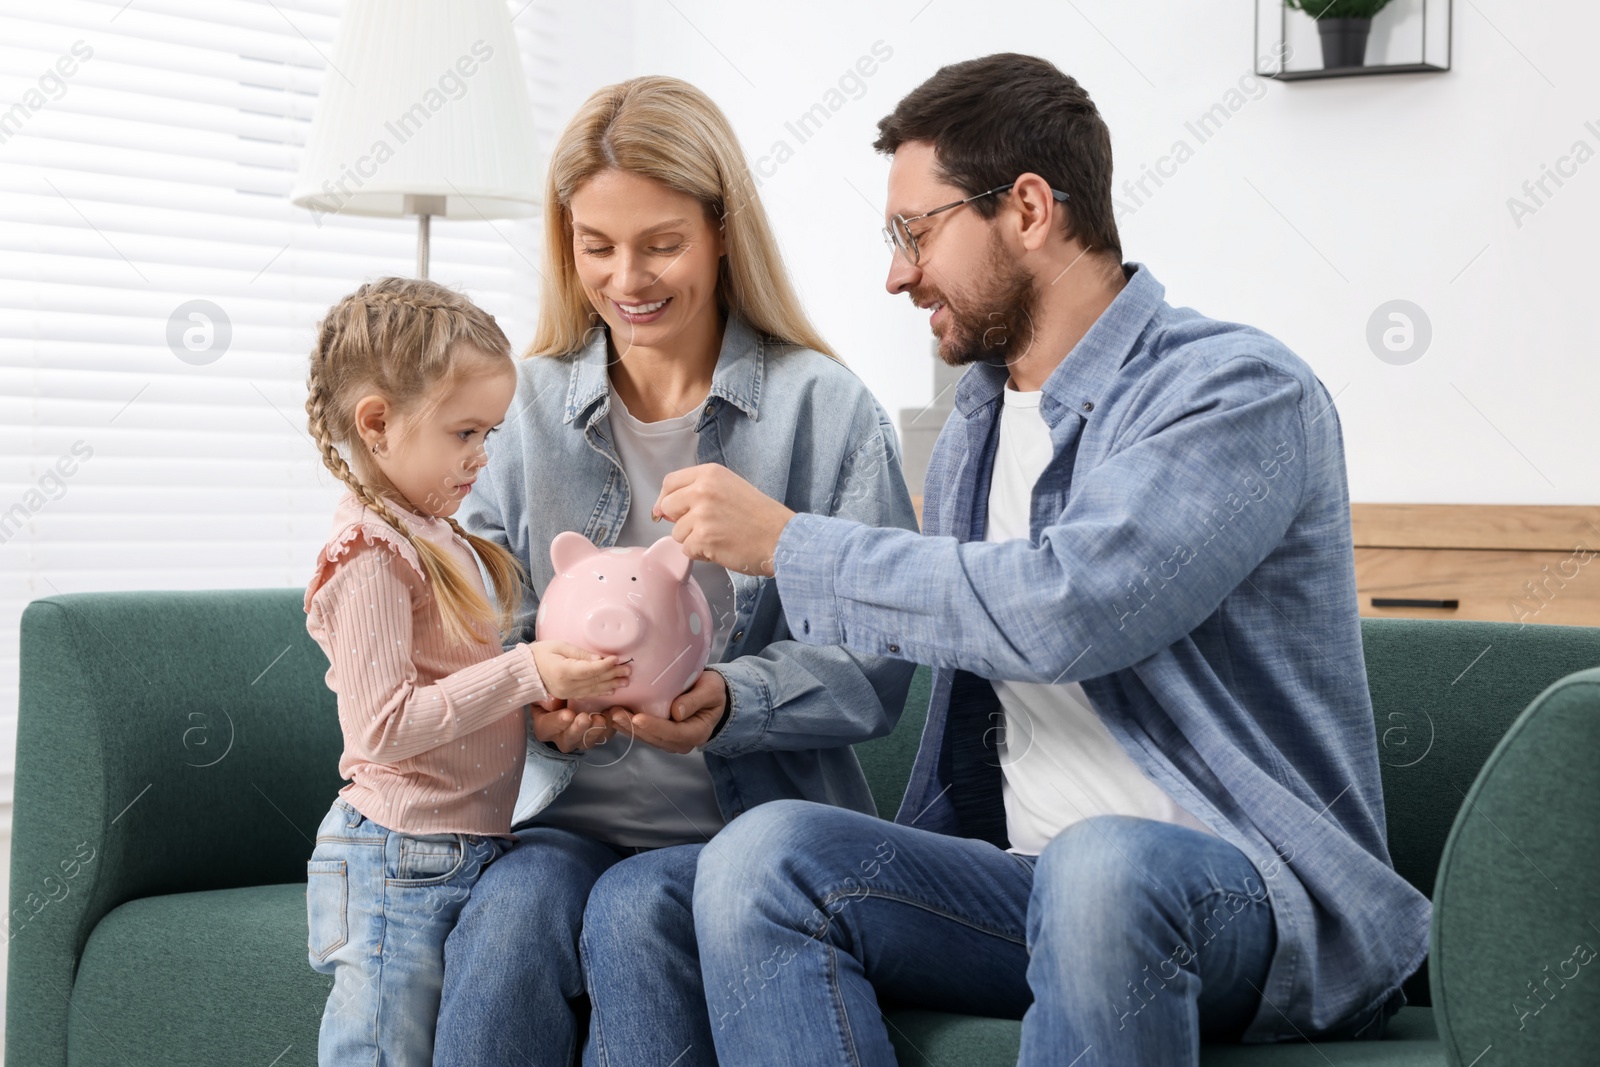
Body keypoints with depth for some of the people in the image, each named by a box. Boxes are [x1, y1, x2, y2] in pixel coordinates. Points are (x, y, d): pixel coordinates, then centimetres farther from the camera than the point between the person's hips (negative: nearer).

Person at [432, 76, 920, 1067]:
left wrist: (731, 700, -24)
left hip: (754, 823, -2)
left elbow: (876, 666, -5)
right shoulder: (533, 406, 11)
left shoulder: (828, 408, 0)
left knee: (632, 914, -32)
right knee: (510, 914, -29)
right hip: (570, 814, 2)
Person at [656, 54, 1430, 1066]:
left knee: (1102, 867, -39)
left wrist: (789, 543, -15)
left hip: (1257, 897, -6)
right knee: (766, 854, -18)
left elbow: (1067, 609, -25)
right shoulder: (974, 430, 16)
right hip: (1029, 890, 7)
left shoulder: (1242, 391, -10)